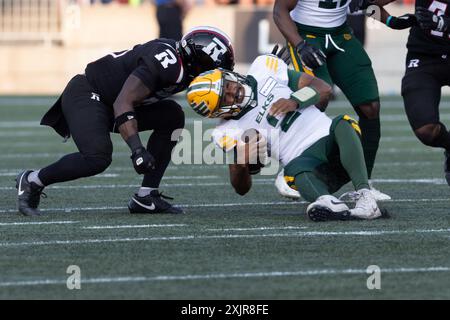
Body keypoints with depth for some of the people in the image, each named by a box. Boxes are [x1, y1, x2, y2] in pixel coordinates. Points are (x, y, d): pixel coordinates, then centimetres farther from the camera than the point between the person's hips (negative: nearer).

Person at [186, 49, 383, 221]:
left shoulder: (264, 68, 9)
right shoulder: (230, 133, 5)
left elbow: (324, 90, 10)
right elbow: (241, 188, 9)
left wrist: (295, 101, -10)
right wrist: (241, 163, -13)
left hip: (329, 138, 2)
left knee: (342, 125, -30)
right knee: (298, 170, -35)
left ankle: (365, 196, -48)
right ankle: (328, 203, -65)